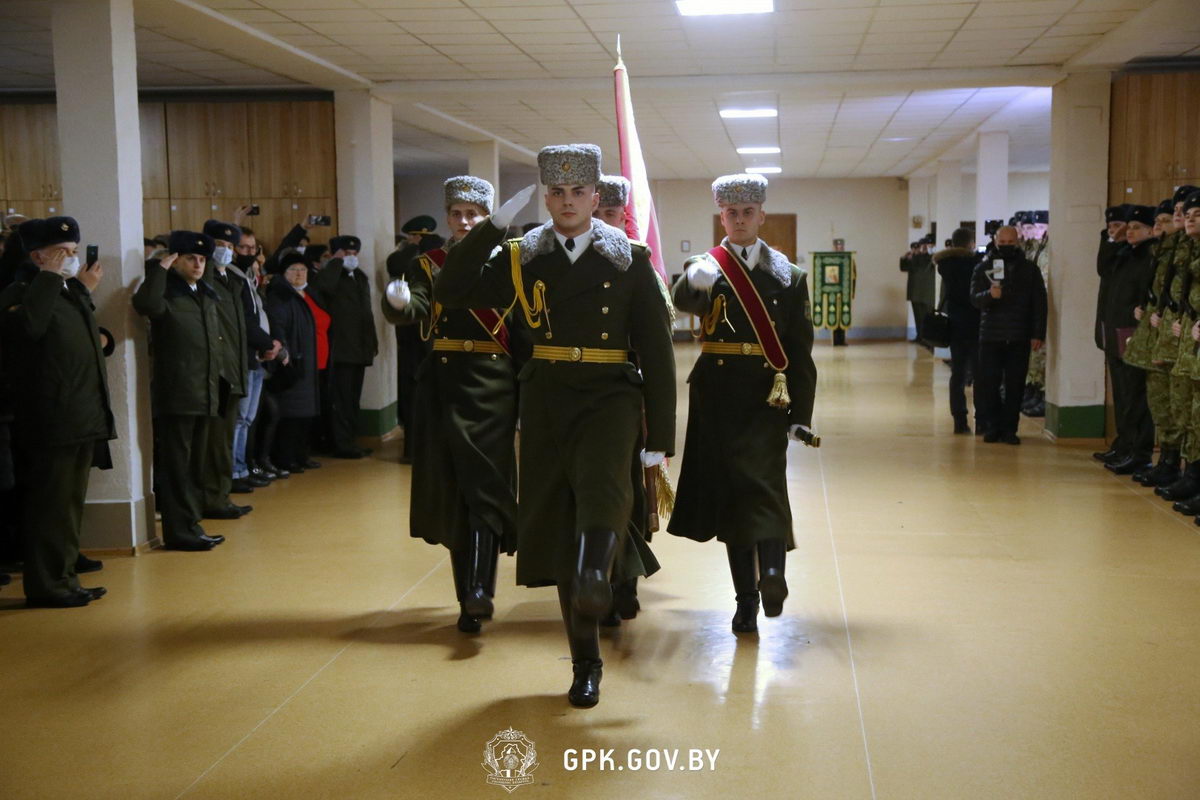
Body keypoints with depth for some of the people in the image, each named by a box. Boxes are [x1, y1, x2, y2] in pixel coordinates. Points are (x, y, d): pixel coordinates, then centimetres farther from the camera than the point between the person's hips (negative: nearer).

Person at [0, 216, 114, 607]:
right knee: (50, 505, -4)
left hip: (81, 416, 9)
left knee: (69, 504, 14)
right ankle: (45, 586, 3)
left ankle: (63, 578, 23)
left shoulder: (69, 292, 17)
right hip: (50, 421, -9)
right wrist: (48, 276, -23)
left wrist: (84, 292, 16)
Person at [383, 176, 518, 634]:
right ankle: (470, 595, 16)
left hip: (493, 385, -1)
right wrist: (398, 303, -35)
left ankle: (478, 591, -16)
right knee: (453, 487, 4)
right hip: (445, 384, 1)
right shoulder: (428, 265, 7)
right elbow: (412, 312, -12)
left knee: (484, 484, -9)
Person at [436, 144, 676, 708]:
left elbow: (657, 351, 0)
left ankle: (593, 579, -55)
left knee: (602, 484, -34)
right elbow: (451, 293, -4)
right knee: (556, 529, 5)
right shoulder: (522, 258, 6)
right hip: (546, 403, 2)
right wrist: (493, 226, -10)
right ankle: (586, 663, 17)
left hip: (609, 396, -2)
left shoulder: (629, 261, 1)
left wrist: (659, 438, -3)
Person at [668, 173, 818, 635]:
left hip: (766, 394, -1)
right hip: (718, 395, 1)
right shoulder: (705, 269, 6)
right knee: (729, 490, 4)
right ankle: (746, 598, 11)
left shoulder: (786, 275, 7)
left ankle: (771, 569, -24)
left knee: (762, 478, -21)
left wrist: (801, 414, -2)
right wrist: (694, 282, -44)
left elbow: (800, 350, 5)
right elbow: (682, 300, -19)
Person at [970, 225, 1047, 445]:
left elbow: (1039, 304, 5)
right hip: (991, 336, 0)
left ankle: (1009, 428, 10)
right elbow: (974, 298, -5)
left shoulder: (1030, 270, 8)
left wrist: (1038, 334, -3)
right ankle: (994, 425, 12)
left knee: (1015, 385, 1)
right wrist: (990, 295, -27)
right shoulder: (983, 268, 7)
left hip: (1019, 338, 0)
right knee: (987, 384, -2)